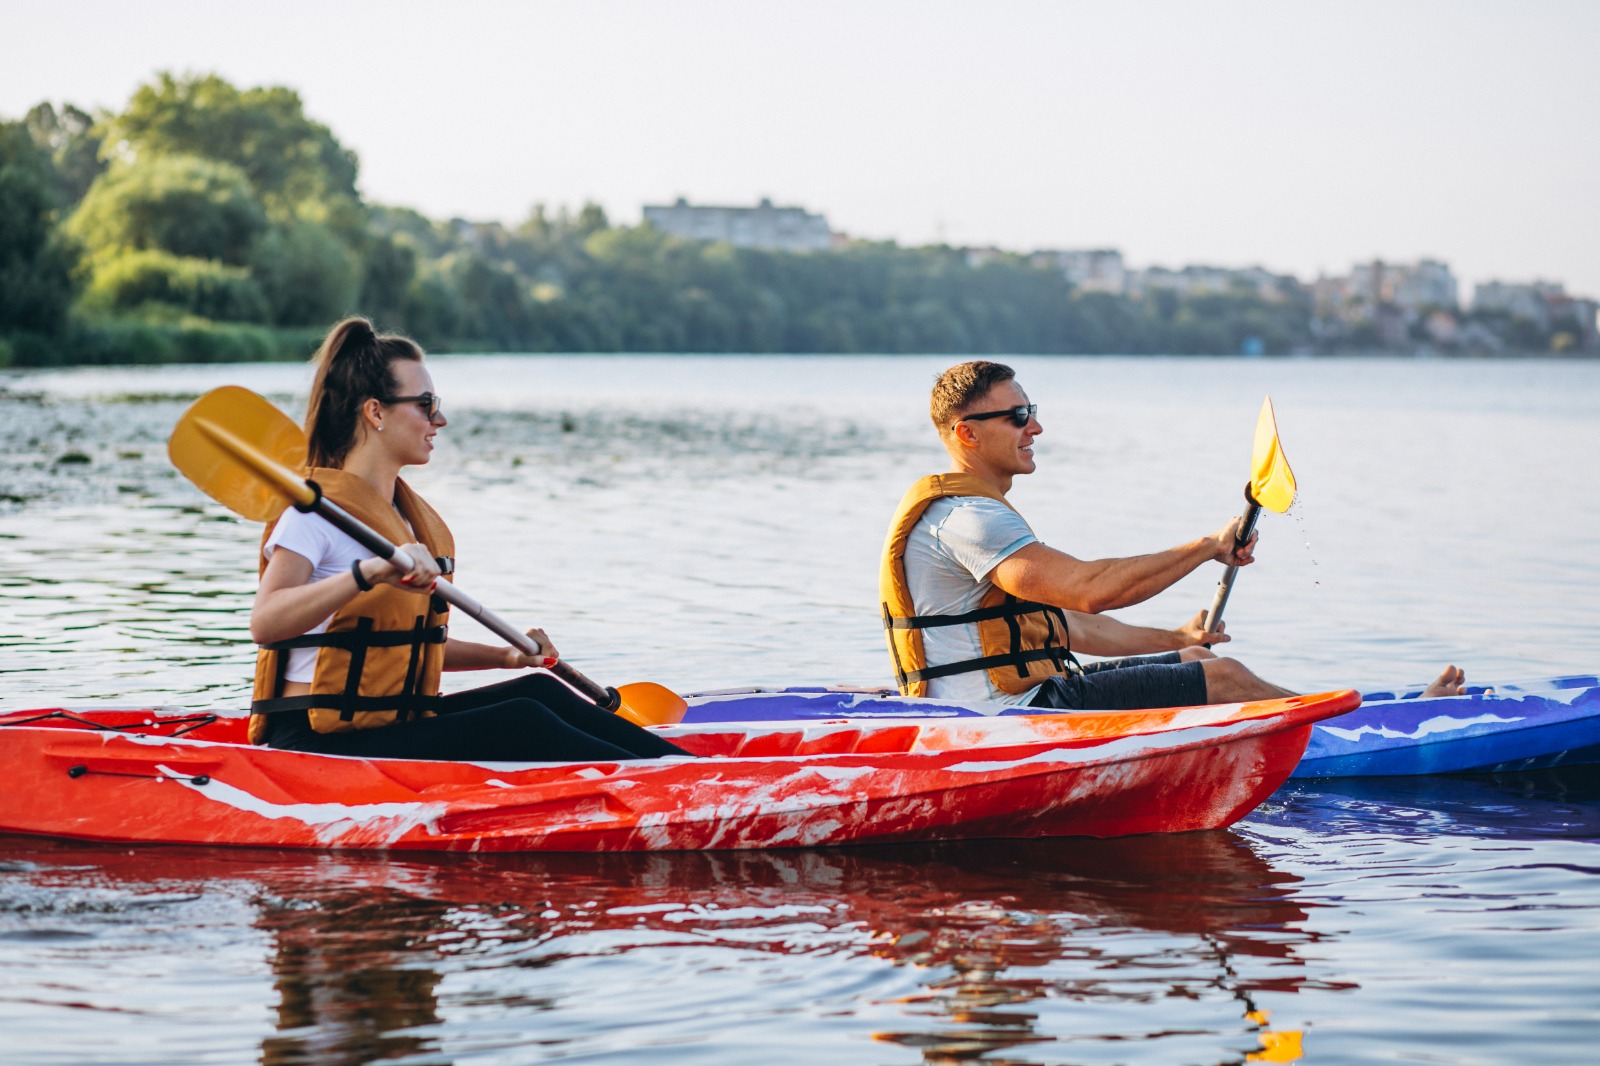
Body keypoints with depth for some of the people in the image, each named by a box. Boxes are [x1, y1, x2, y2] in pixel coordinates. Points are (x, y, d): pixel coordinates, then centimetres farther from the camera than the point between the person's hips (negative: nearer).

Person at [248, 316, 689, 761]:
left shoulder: (412, 514, 16)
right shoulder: (321, 510, -12)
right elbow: (264, 623, -29)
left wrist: (504, 656, 15)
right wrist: (369, 572, -40)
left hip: (390, 723, 9)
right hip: (318, 742, -9)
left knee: (539, 692, -7)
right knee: (521, 725, -20)